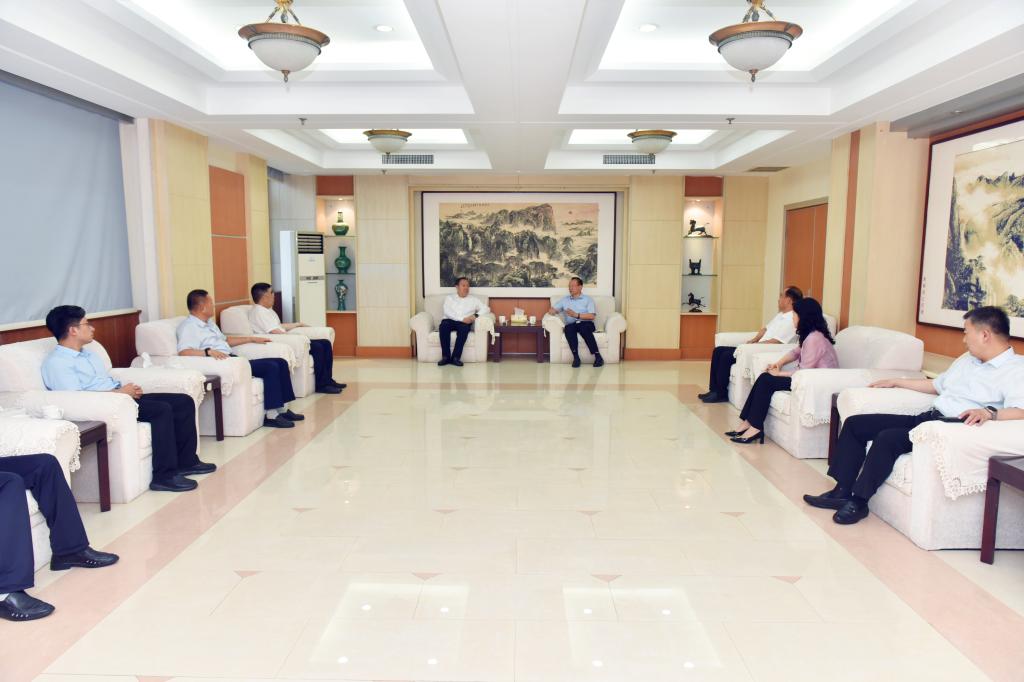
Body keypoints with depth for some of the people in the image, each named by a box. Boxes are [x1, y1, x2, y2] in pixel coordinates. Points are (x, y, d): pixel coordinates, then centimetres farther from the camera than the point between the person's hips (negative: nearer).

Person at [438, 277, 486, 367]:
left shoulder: (473, 299, 21)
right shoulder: (450, 297, 16)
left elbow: (485, 308, 10)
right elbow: (447, 312, -1)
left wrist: (475, 315, -10)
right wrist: (462, 318, -15)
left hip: (465, 323, 0)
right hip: (450, 320, 0)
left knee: (464, 328, -37)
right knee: (443, 326, -35)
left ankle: (455, 357, -36)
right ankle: (446, 356, -32)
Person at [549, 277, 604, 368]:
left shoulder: (588, 299, 12)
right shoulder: (564, 299, 23)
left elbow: (592, 316, -1)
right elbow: (552, 310, 17)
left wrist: (576, 315, -11)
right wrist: (552, 312, -9)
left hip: (586, 323, -2)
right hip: (571, 325, 2)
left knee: (584, 328, -37)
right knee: (568, 328, -34)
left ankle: (597, 356, -38)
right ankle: (576, 357, -42)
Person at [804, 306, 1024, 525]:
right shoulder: (967, 359, 23)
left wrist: (989, 412, -41)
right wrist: (896, 382, 38)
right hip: (926, 417, 10)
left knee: (888, 437, -32)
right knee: (855, 423, -1)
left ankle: (859, 501, -19)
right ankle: (842, 491, -3)